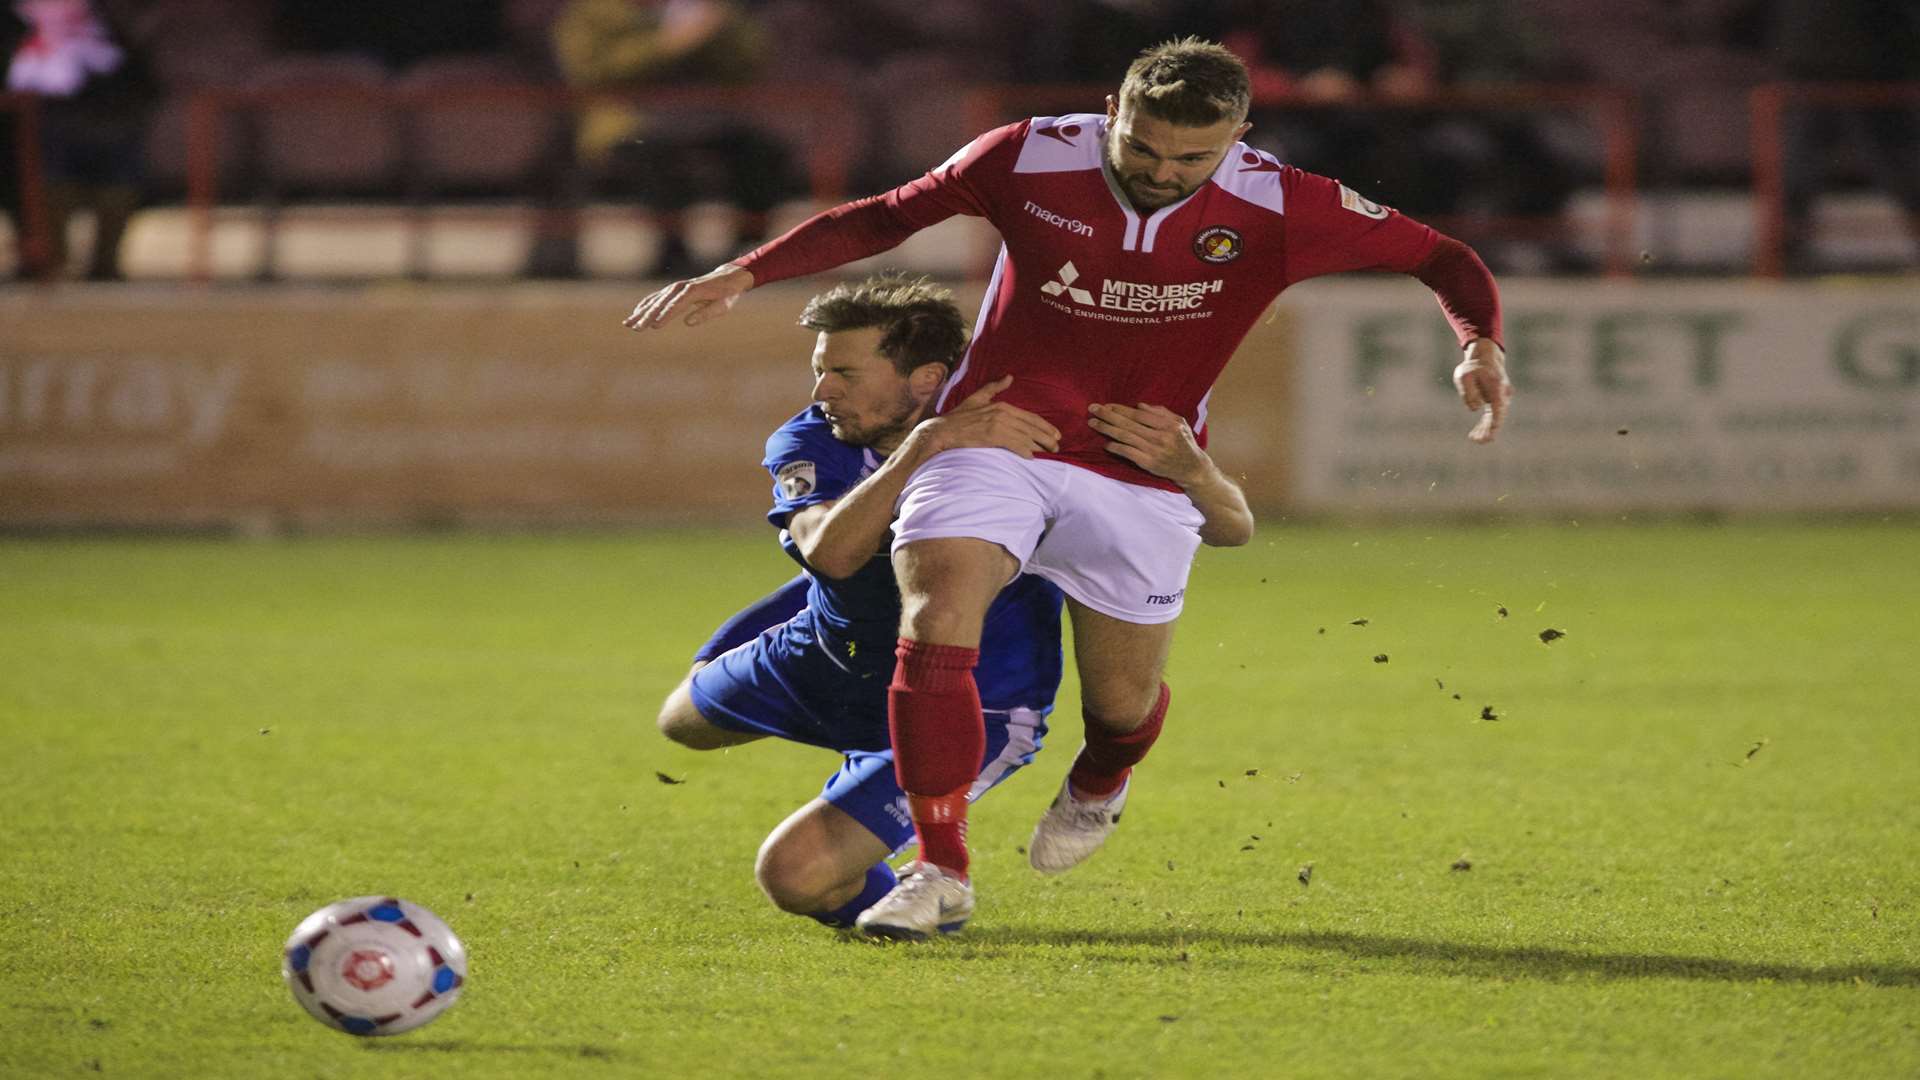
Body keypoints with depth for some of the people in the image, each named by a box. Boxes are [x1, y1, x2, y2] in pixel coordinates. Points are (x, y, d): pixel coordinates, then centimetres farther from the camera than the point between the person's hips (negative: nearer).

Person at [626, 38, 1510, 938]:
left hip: (1142, 477, 1)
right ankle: (940, 867, -10)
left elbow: (1441, 258, -4)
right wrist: (739, 277, 0)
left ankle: (1097, 789, 47)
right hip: (994, 440, -1)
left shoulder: (1278, 210, -13)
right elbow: (885, 217, 3)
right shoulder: (1029, 159, -12)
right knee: (935, 626, -23)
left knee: (1123, 698, 8)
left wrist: (1479, 346, -24)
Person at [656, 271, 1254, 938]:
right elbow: (831, 552, -45)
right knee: (686, 721, 33)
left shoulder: (1030, 444, -29)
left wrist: (1187, 465, -51)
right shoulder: (810, 442, -22)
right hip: (825, 656, 5)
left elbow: (1233, 528, -27)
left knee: (795, 875, -23)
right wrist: (924, 444, -55)